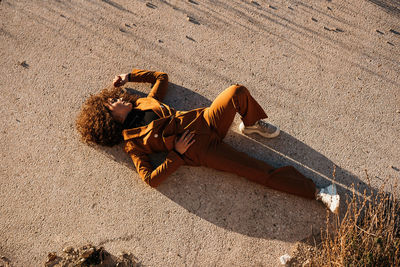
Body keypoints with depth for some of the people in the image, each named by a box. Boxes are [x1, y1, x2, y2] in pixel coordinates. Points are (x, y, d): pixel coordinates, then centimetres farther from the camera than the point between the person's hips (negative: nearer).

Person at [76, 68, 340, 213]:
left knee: (238, 92, -23)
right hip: (201, 151, -6)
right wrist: (177, 154, -14)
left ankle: (252, 124, 8)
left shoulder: (145, 103, 17)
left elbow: (162, 77, 30)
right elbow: (151, 179, -9)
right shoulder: (132, 145, -1)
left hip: (205, 120, 6)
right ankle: (316, 192, -3)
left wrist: (131, 76, 24)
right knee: (263, 172, -16)